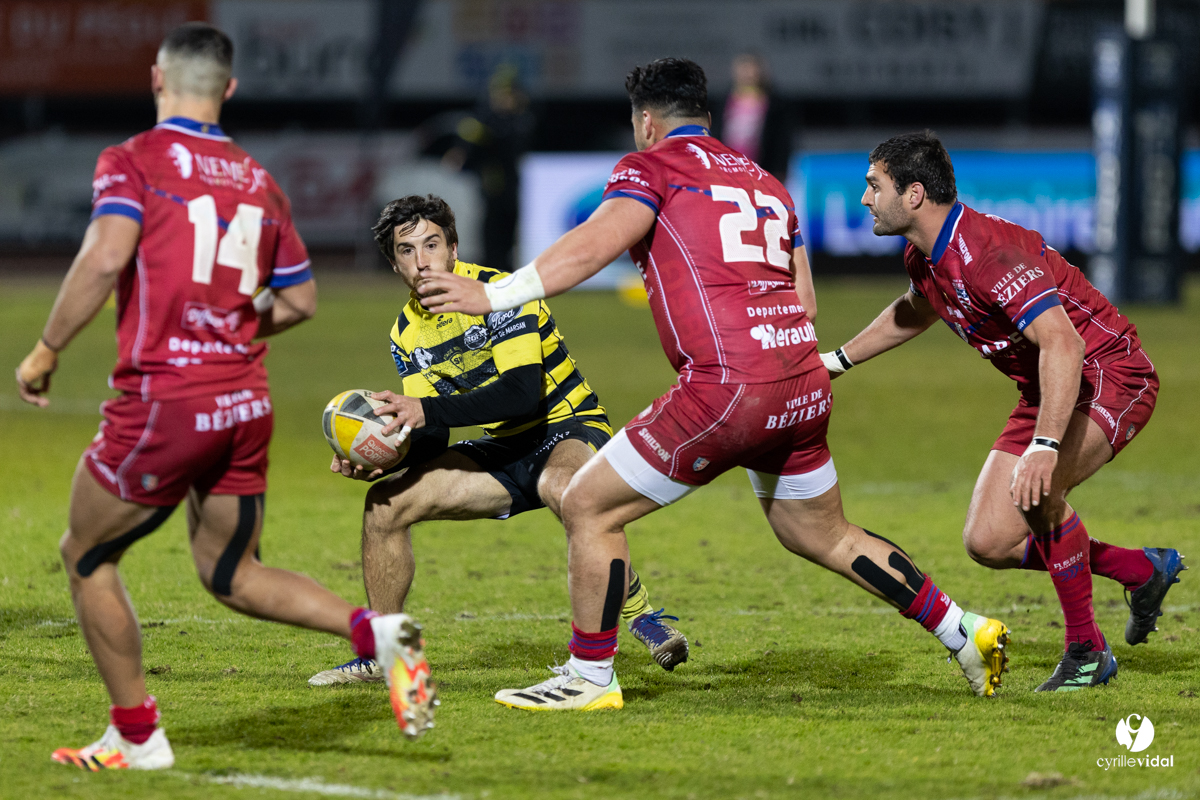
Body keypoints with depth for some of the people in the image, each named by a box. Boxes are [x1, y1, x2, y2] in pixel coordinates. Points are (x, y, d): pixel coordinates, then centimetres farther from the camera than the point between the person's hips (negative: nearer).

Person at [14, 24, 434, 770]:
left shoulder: (134, 161, -4)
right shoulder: (257, 180, 13)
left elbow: (104, 258, -20)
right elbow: (300, 301, 18)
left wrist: (47, 350, -10)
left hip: (163, 400, -6)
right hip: (246, 404, 6)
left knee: (87, 556, 14)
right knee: (231, 573, 18)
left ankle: (137, 736, 15)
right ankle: (375, 631, -5)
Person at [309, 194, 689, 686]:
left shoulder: (500, 292, -20)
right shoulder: (408, 332, 2)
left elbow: (525, 394, -32)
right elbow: (428, 439, 2)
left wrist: (426, 410, -37)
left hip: (570, 428, -7)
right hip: (505, 451, 7)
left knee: (560, 486, -42)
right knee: (386, 503, -5)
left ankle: (640, 614, -27)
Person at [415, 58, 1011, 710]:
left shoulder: (652, 166, 2)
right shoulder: (764, 180, 23)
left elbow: (595, 244, -16)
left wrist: (495, 295, -18)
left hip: (726, 388, -7)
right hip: (803, 388, 8)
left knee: (588, 508, 4)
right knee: (825, 537, 26)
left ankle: (589, 678, 8)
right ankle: (965, 634, 27)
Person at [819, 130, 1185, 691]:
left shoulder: (989, 252, -29)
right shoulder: (924, 258, 1)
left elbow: (1062, 342, -39)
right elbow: (915, 311, 28)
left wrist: (1046, 446, -47)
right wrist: (837, 360, 30)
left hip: (1108, 376, -9)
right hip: (1047, 392, 9)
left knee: (1036, 489, -33)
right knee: (988, 542, 0)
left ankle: (1087, 651, -16)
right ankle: (1143, 570, 19)